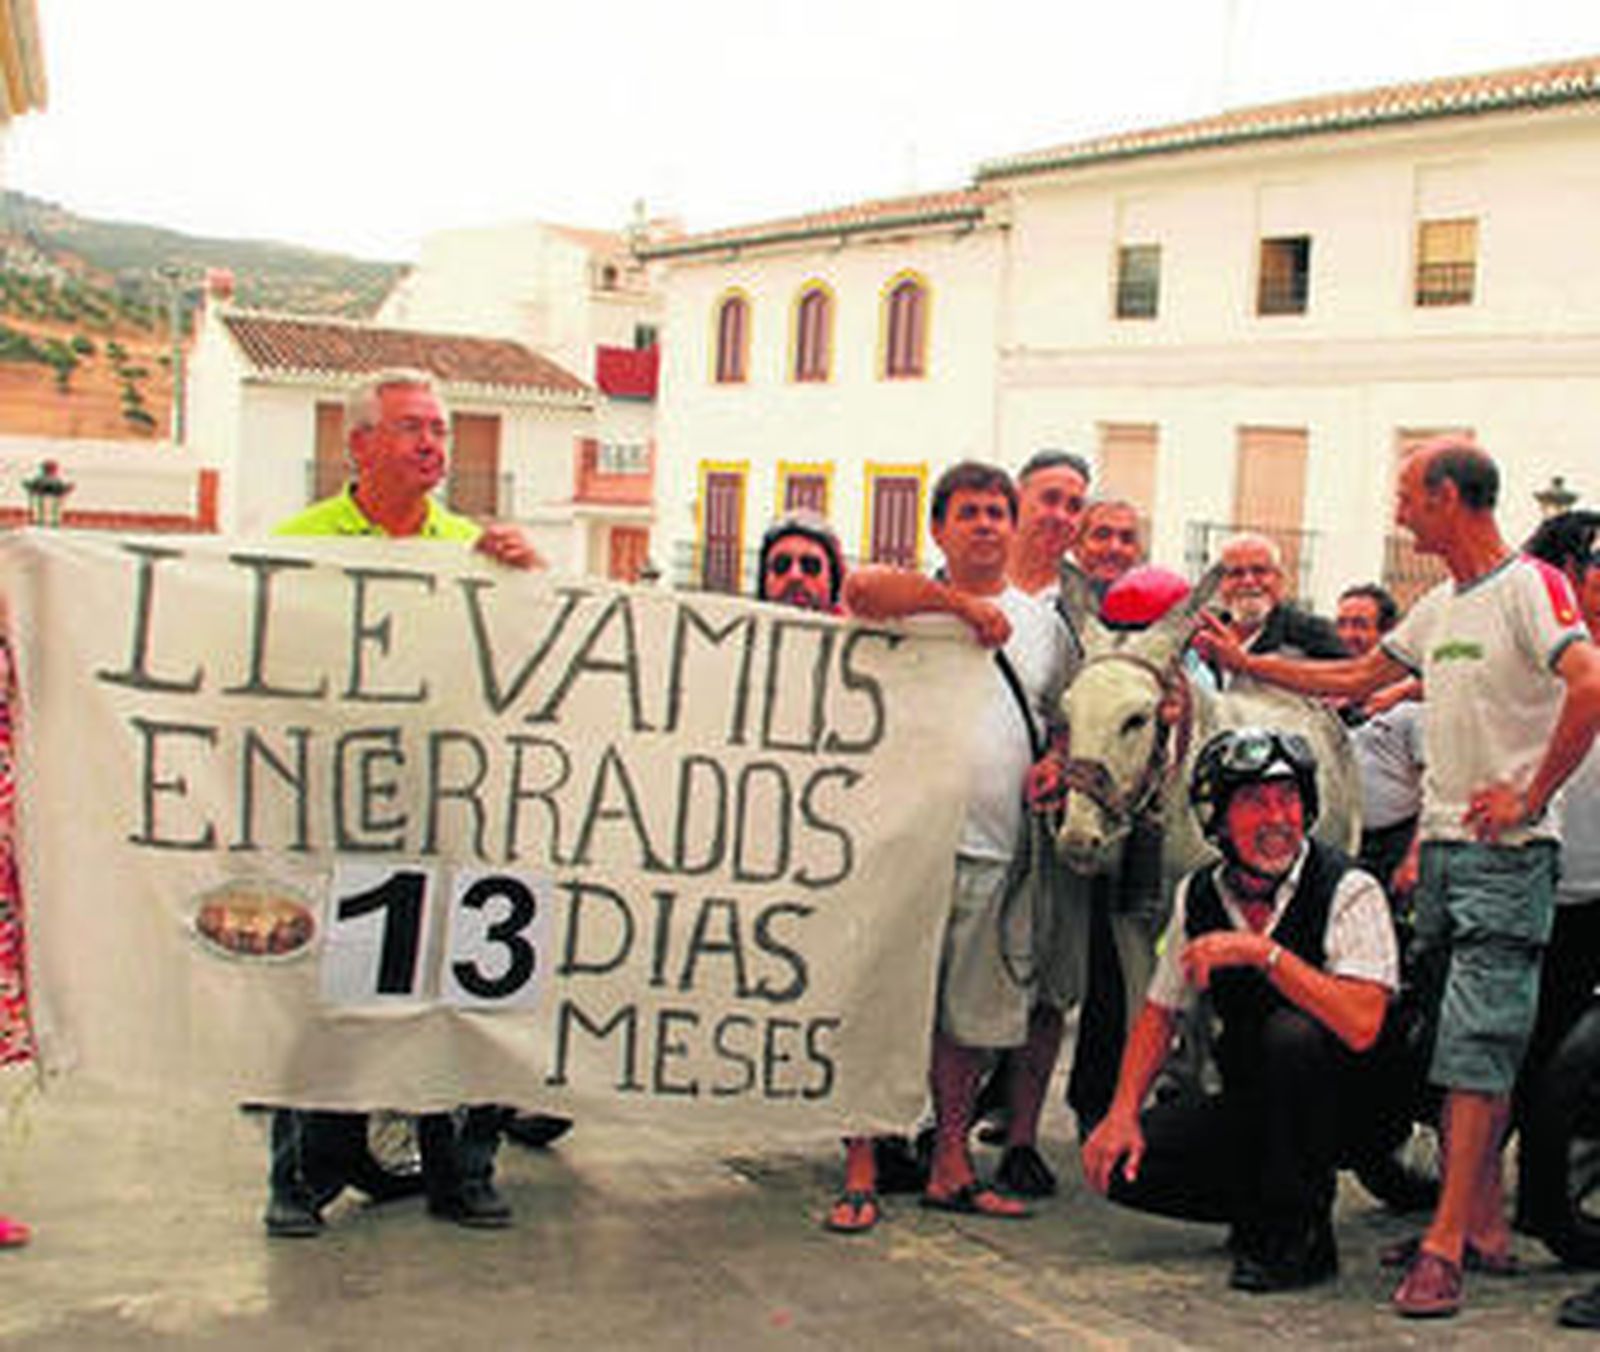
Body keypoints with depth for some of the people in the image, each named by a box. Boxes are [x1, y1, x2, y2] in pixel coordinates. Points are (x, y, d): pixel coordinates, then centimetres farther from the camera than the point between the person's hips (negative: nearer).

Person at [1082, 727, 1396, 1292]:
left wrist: (1263, 952, -35)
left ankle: (1299, 1235, -17)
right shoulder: (1197, 895, -1)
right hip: (1252, 1107, 5)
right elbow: (1159, 1013, 8)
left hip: (1351, 1103, -5)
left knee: (1292, 1034, -35)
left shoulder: (1349, 890, -18)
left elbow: (1361, 1026, -32)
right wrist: (1124, 1112, -5)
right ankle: (1260, 1212, 12)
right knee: (1123, 1163, -13)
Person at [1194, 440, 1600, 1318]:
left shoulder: (1529, 586, -10)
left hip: (1504, 854, -9)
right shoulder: (1438, 608, 16)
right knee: (1454, 1041, 11)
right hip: (1439, 849, 9)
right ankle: (1483, 1221, 20)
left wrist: (1529, 798, -21)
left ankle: (1445, 1243, -11)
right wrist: (1245, 662, 26)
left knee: (1477, 1046, -11)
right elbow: (1354, 679, 26)